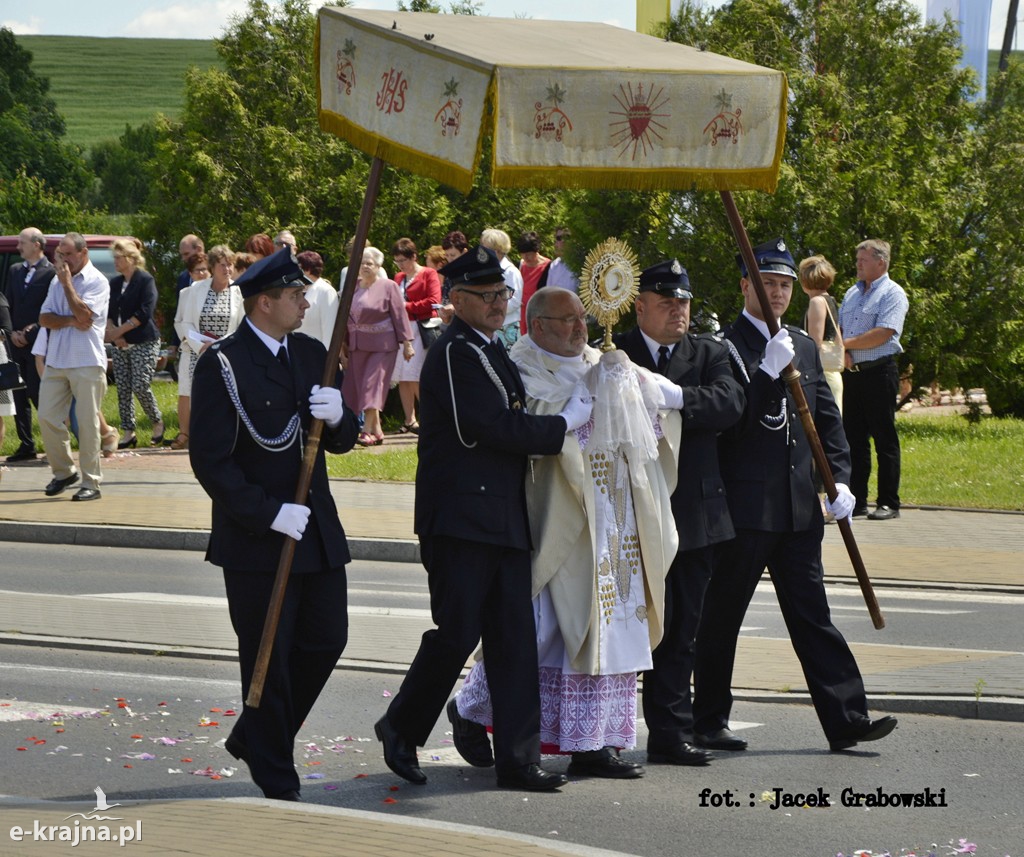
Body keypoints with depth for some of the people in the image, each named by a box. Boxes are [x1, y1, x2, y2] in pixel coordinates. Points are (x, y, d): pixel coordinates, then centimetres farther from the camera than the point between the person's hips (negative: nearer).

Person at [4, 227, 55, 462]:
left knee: (37, 394, -8)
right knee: (19, 396, 7)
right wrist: (13, 333, 0)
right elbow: (9, 305, 14)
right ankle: (26, 445, 13)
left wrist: (30, 333, -12)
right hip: (17, 343, 7)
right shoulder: (15, 271, 13)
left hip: (38, 343, -7)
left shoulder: (51, 273, -7)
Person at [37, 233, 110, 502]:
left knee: (87, 423, -4)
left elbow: (84, 315, -18)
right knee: (47, 417, 3)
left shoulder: (97, 281, -5)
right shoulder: (57, 281, 15)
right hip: (56, 360, 6)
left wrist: (67, 283, -9)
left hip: (87, 362, -6)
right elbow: (44, 318, 7)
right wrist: (70, 320, -11)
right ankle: (62, 472, 19)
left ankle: (91, 483, 1)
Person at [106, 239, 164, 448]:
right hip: (120, 344, 7)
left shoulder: (145, 280, -6)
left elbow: (144, 313, -14)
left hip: (144, 343, -7)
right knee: (123, 389, 2)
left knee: (140, 386, -12)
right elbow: (109, 312, 11)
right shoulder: (115, 283, 14)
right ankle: (128, 433, 6)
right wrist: (112, 332, -9)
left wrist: (119, 330, -13)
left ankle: (157, 423, 9)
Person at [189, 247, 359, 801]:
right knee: (267, 660, 2)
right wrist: (269, 513, -21)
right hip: (256, 541, -7)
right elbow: (210, 459, -15)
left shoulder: (311, 355, 10)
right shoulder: (222, 364, -12)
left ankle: (253, 737, 29)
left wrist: (337, 417, -12)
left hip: (317, 533, 7)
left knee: (326, 641, 10)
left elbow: (341, 442, 12)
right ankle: (277, 785, 12)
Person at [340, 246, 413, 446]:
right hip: (357, 346, 5)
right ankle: (377, 431, 12)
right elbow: (345, 317, 15)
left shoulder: (388, 287, -3)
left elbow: (400, 315, -5)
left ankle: (367, 431, -12)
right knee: (361, 386, 4)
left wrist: (407, 343, -8)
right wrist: (342, 346, 14)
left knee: (373, 385, -10)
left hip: (381, 345, -5)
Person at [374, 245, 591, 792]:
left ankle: (517, 758, 4)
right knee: (457, 633, -5)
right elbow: (494, 427, -19)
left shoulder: (491, 354, 19)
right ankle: (402, 729, 15)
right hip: (460, 518, -9)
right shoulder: (454, 354, -11)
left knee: (514, 638, 4)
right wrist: (564, 424, -9)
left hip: (504, 520, 9)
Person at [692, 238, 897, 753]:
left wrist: (840, 479, 4)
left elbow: (828, 420, 16)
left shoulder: (805, 348, 16)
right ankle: (708, 723, 13)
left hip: (800, 508, 6)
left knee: (811, 615, 6)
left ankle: (845, 720, 3)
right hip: (743, 507, -6)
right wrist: (769, 370, -23)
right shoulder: (723, 346, -6)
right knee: (721, 616, 3)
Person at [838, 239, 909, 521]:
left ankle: (889, 503, -1)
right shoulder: (852, 294, 18)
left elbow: (883, 334, -16)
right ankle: (856, 501, 12)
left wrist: (846, 344, -9)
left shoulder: (893, 294, -5)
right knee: (854, 439, 8)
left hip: (880, 373, -7)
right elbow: (838, 330, 17)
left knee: (884, 440, -4)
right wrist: (843, 354, -5)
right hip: (852, 372, 7)